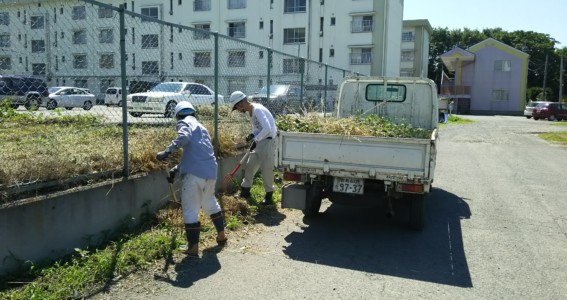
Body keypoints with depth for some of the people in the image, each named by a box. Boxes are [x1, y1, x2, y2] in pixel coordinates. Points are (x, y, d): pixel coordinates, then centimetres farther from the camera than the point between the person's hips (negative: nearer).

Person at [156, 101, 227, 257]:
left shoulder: (184, 123, 5)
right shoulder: (201, 127, 29)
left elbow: (184, 137, -19)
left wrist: (168, 151, -25)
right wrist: (176, 169, 33)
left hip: (194, 173, -7)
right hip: (211, 172, 8)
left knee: (190, 210, 2)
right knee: (210, 203, 27)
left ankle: (193, 247, 5)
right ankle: (221, 235, 37)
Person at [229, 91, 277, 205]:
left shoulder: (258, 110, -20)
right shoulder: (251, 111, 9)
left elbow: (267, 128, -30)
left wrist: (255, 139, -21)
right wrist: (252, 136, -4)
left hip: (268, 141, -10)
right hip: (259, 142, 10)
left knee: (266, 169, -4)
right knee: (249, 166, 14)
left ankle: (269, 195, 10)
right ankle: (245, 190, 28)